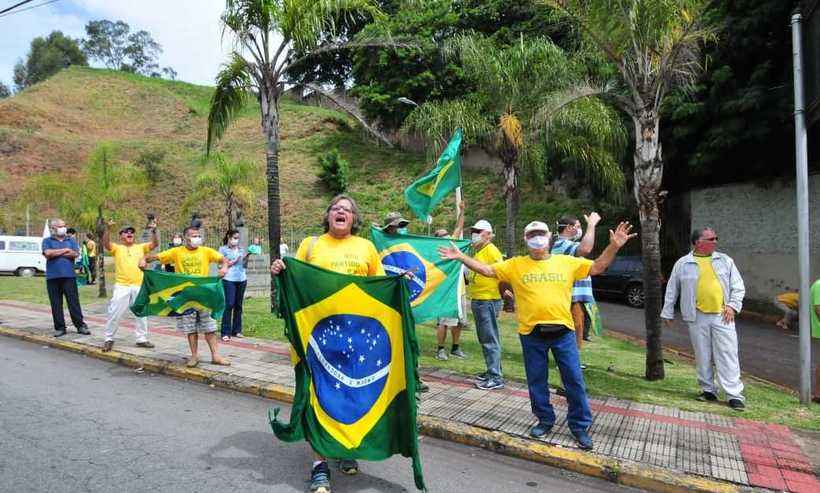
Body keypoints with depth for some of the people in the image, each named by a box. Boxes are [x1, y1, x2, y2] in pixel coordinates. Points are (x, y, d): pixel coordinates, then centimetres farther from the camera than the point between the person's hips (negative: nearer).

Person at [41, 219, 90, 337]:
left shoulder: (71, 241, 13)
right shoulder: (47, 241, 10)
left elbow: (75, 254, -4)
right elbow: (48, 253, -9)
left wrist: (56, 253, -4)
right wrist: (65, 250, -3)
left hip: (69, 276, 0)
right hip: (52, 277, 0)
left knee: (74, 302, -2)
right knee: (56, 304, 4)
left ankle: (80, 325, 1)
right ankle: (60, 327, 12)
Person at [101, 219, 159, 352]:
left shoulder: (140, 247, 11)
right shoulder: (117, 248, 5)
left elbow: (155, 244, -1)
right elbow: (106, 244, -13)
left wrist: (154, 231, -18)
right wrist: (108, 229, -27)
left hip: (139, 286, 3)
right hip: (121, 286, -3)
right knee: (115, 313, 1)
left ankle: (141, 339, 21)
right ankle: (109, 339, 16)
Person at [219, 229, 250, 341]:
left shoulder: (241, 249, 15)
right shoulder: (223, 249, 5)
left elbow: (245, 266, 12)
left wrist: (246, 256, -3)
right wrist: (233, 262, -10)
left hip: (242, 279, 4)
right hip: (229, 280, -4)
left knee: (238, 305, 5)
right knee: (229, 305, -8)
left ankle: (237, 330, 13)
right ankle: (226, 332, -5)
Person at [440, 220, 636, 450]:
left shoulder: (567, 262, 5)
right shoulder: (515, 265, 3)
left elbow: (597, 267, 7)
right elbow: (487, 270, 1)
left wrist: (614, 246, -6)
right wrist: (461, 257, -7)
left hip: (563, 331, 0)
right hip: (531, 333, 0)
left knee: (574, 380, 5)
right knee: (536, 381, 11)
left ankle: (580, 426, 21)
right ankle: (545, 420, 31)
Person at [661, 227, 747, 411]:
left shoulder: (725, 260, 8)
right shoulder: (682, 263, 4)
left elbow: (738, 286, 11)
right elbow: (672, 290, 10)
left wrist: (733, 305, -3)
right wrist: (667, 313, 11)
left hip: (722, 316, 0)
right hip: (697, 318, 0)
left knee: (728, 356, -2)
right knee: (703, 357, 8)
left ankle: (735, 395, 4)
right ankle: (708, 390, 21)